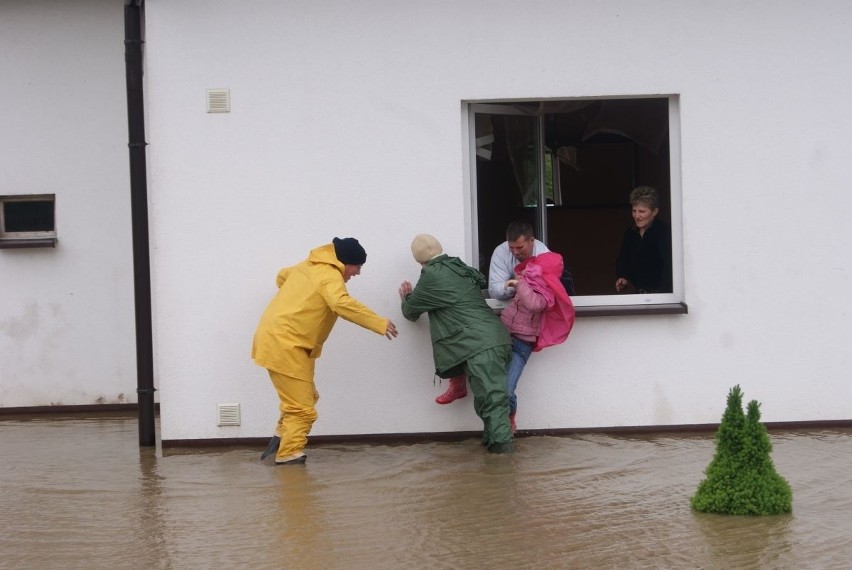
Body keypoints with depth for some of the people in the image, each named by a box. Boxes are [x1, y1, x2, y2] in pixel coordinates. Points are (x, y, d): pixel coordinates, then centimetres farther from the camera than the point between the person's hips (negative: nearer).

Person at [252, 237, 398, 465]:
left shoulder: (309, 266, 16)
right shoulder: (329, 276, -14)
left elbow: (282, 276, 33)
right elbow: (342, 304, -32)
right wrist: (379, 324, -30)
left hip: (276, 339, 10)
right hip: (284, 345, -10)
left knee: (301, 397, 22)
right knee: (301, 406, -8)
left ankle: (282, 438, 22)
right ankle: (289, 454, -7)